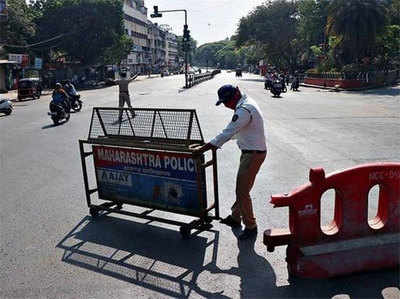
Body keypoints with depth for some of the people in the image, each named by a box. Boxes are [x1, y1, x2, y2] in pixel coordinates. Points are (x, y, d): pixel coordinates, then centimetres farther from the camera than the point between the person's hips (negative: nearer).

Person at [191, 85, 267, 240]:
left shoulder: (244, 110, -24)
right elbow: (234, 131, 20)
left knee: (242, 192, -2)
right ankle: (235, 217, 35)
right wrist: (216, 143, 17)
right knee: (241, 188, 20)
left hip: (253, 154, -10)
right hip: (250, 152, 10)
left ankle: (250, 227, 12)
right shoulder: (247, 103, 10)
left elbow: (227, 134, -27)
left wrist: (202, 148, -23)